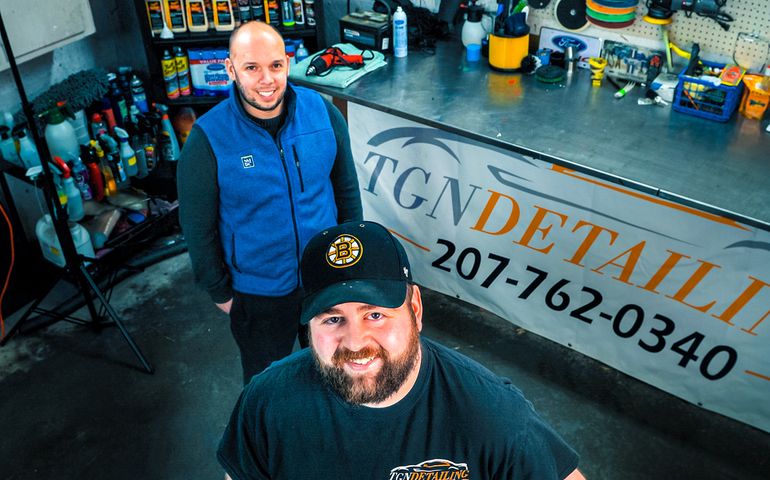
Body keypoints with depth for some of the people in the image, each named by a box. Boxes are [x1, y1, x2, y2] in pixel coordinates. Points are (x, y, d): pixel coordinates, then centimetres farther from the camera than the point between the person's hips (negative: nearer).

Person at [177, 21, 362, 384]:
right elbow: (197, 227, -11)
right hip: (258, 291, -3)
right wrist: (220, 292, -4)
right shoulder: (208, 139, -22)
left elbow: (346, 187, 1)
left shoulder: (322, 110, -13)